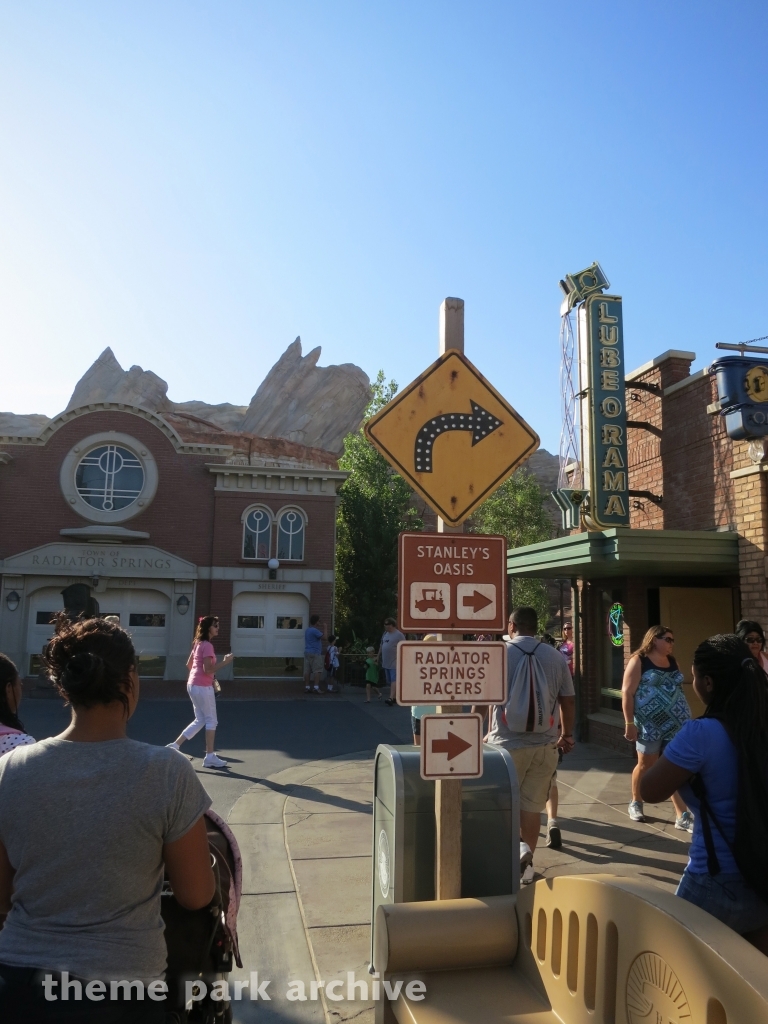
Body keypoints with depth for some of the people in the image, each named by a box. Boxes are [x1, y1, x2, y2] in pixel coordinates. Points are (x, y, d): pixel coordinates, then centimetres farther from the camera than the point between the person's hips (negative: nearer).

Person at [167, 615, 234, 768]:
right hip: (203, 687, -9)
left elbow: (189, 664, 20)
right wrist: (224, 661, -20)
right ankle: (210, 757, 6)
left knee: (200, 720, 17)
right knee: (211, 720, 2)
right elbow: (208, 670, -23)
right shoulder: (207, 645, -17)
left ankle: (175, 745, 15)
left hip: (193, 685, 9)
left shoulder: (198, 643, 11)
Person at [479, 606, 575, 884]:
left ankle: (517, 847, -8)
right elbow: (568, 700, 7)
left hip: (507, 743, -2)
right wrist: (567, 735, 21)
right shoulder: (555, 656, 1)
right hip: (545, 744, 3)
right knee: (532, 806, 13)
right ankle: (526, 865, 17)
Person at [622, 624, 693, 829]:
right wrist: (629, 723, -13)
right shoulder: (639, 661, -6)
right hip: (650, 724, -4)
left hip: (677, 723, 5)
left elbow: (678, 689, 18)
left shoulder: (672, 661, 12)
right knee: (645, 765, 10)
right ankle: (635, 803, 31)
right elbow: (627, 693, -9)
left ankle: (682, 816, 5)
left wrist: (685, 716, 15)